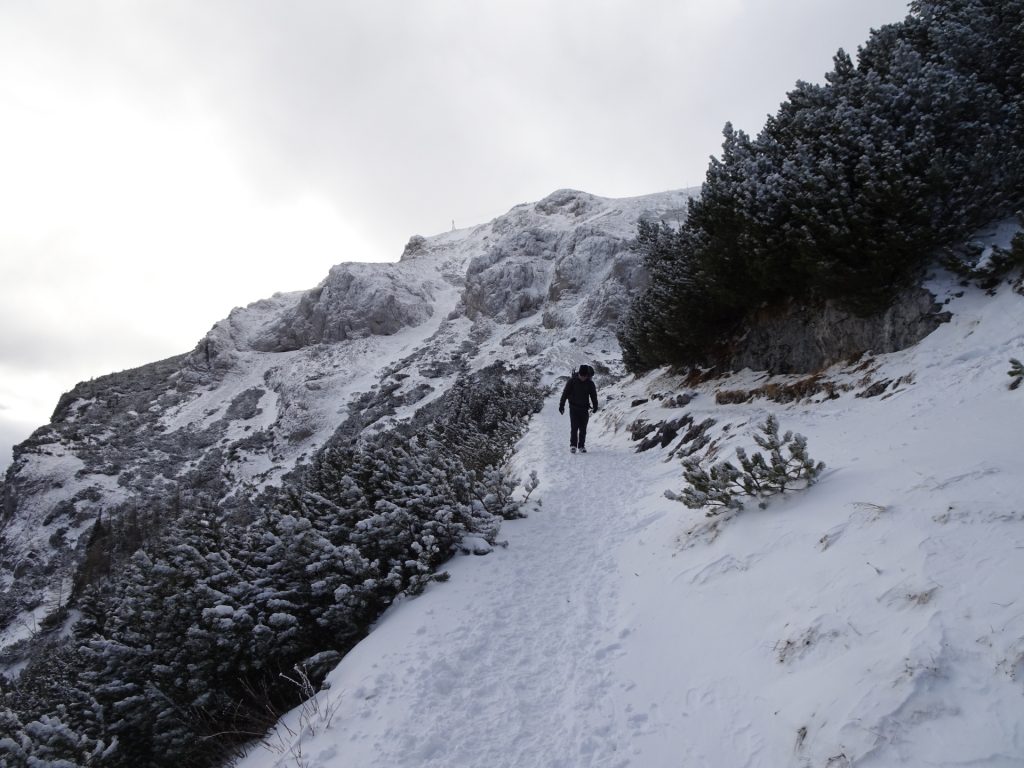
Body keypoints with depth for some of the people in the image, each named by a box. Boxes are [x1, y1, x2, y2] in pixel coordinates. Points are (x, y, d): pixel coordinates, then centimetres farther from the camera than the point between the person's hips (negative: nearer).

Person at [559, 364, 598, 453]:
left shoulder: (590, 383, -2)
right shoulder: (572, 381, -7)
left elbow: (593, 395, 10)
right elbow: (565, 393, -3)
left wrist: (595, 406, 8)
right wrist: (561, 405, -4)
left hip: (584, 409, 2)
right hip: (573, 407, -2)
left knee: (583, 428, 3)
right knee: (574, 427, -10)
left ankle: (582, 446, 12)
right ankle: (573, 445, -8)